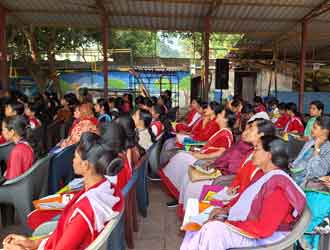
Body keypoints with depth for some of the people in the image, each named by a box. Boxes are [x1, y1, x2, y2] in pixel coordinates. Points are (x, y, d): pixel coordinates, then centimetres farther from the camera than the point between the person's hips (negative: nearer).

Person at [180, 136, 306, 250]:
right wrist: (226, 210, 2)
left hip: (266, 237, -10)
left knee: (213, 230, -28)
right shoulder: (266, 176, 7)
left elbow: (263, 229, -27)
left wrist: (229, 224, -22)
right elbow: (247, 200, 16)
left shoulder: (277, 186, -25)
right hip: (248, 222, 10)